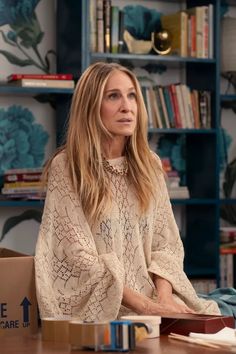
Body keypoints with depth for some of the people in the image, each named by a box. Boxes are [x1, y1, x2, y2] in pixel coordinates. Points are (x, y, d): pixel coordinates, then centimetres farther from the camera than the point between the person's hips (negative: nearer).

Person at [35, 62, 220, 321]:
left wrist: (163, 297, -11)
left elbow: (166, 244, 9)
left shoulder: (149, 165, 10)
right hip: (95, 307, -5)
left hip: (151, 299, 5)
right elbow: (80, 258, -11)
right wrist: (145, 306, -18)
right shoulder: (65, 167, -5)